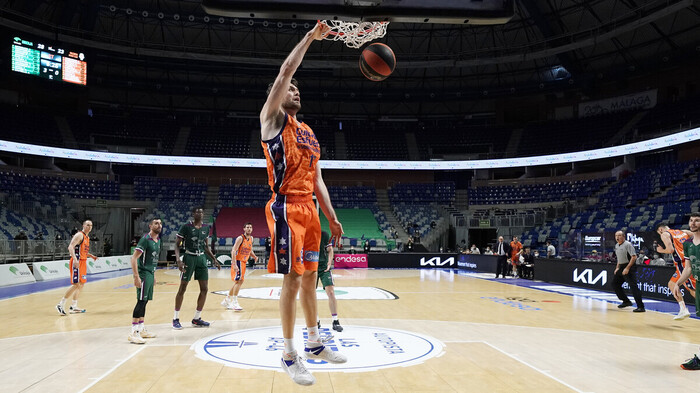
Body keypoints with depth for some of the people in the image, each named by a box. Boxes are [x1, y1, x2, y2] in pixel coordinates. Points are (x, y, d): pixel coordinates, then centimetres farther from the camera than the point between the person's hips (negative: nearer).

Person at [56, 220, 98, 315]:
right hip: (77, 262, -10)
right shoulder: (79, 235, -11)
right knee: (76, 284, -13)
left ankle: (73, 307, 17)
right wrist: (75, 259, -34)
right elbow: (70, 247, -23)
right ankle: (61, 304, -5)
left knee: (81, 284, 12)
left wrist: (91, 256, 16)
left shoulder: (87, 237, 18)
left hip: (83, 262, 10)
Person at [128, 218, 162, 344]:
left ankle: (141, 329, 24)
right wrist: (136, 277, -24)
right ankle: (134, 333, -7)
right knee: (141, 301, -10)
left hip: (150, 274, 9)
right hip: (143, 274, -9)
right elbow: (134, 258, -19)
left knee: (145, 301, 15)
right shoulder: (145, 239, -15)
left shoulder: (158, 241, 12)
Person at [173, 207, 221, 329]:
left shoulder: (206, 228, 8)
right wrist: (178, 260, -20)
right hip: (189, 258, -5)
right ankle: (176, 319, 13)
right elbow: (177, 245, -7)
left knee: (204, 289, 3)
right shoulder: (186, 227, -9)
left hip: (201, 258, 6)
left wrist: (214, 259, 10)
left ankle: (196, 319, 15)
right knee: (182, 288, 0)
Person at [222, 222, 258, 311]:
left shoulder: (251, 238, 11)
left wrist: (254, 256, 5)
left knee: (237, 282, 14)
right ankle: (234, 303, -16)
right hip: (238, 261, -8)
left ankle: (227, 301, 26)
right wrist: (234, 264, -28)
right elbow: (233, 251, -20)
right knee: (239, 281, -17)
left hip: (243, 262, 8)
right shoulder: (240, 238, -13)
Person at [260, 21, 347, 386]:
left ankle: (314, 343, 26)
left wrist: (331, 216, 13)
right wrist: (309, 37, -1)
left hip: (310, 209, 7)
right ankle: (289, 355, 5)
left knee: (310, 277, 13)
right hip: (286, 208, -7)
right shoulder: (272, 118, 3)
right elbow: (285, 71, -9)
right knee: (293, 279, -7)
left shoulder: (309, 133, 21)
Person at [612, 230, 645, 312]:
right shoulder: (616, 246, 13)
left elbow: (634, 257, -20)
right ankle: (626, 301, 24)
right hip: (621, 267, 9)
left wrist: (627, 268, -24)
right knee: (615, 283, 13)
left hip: (629, 267, -9)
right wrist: (617, 268, 16)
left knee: (633, 286, -15)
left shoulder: (628, 244, -14)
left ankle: (641, 307, -14)